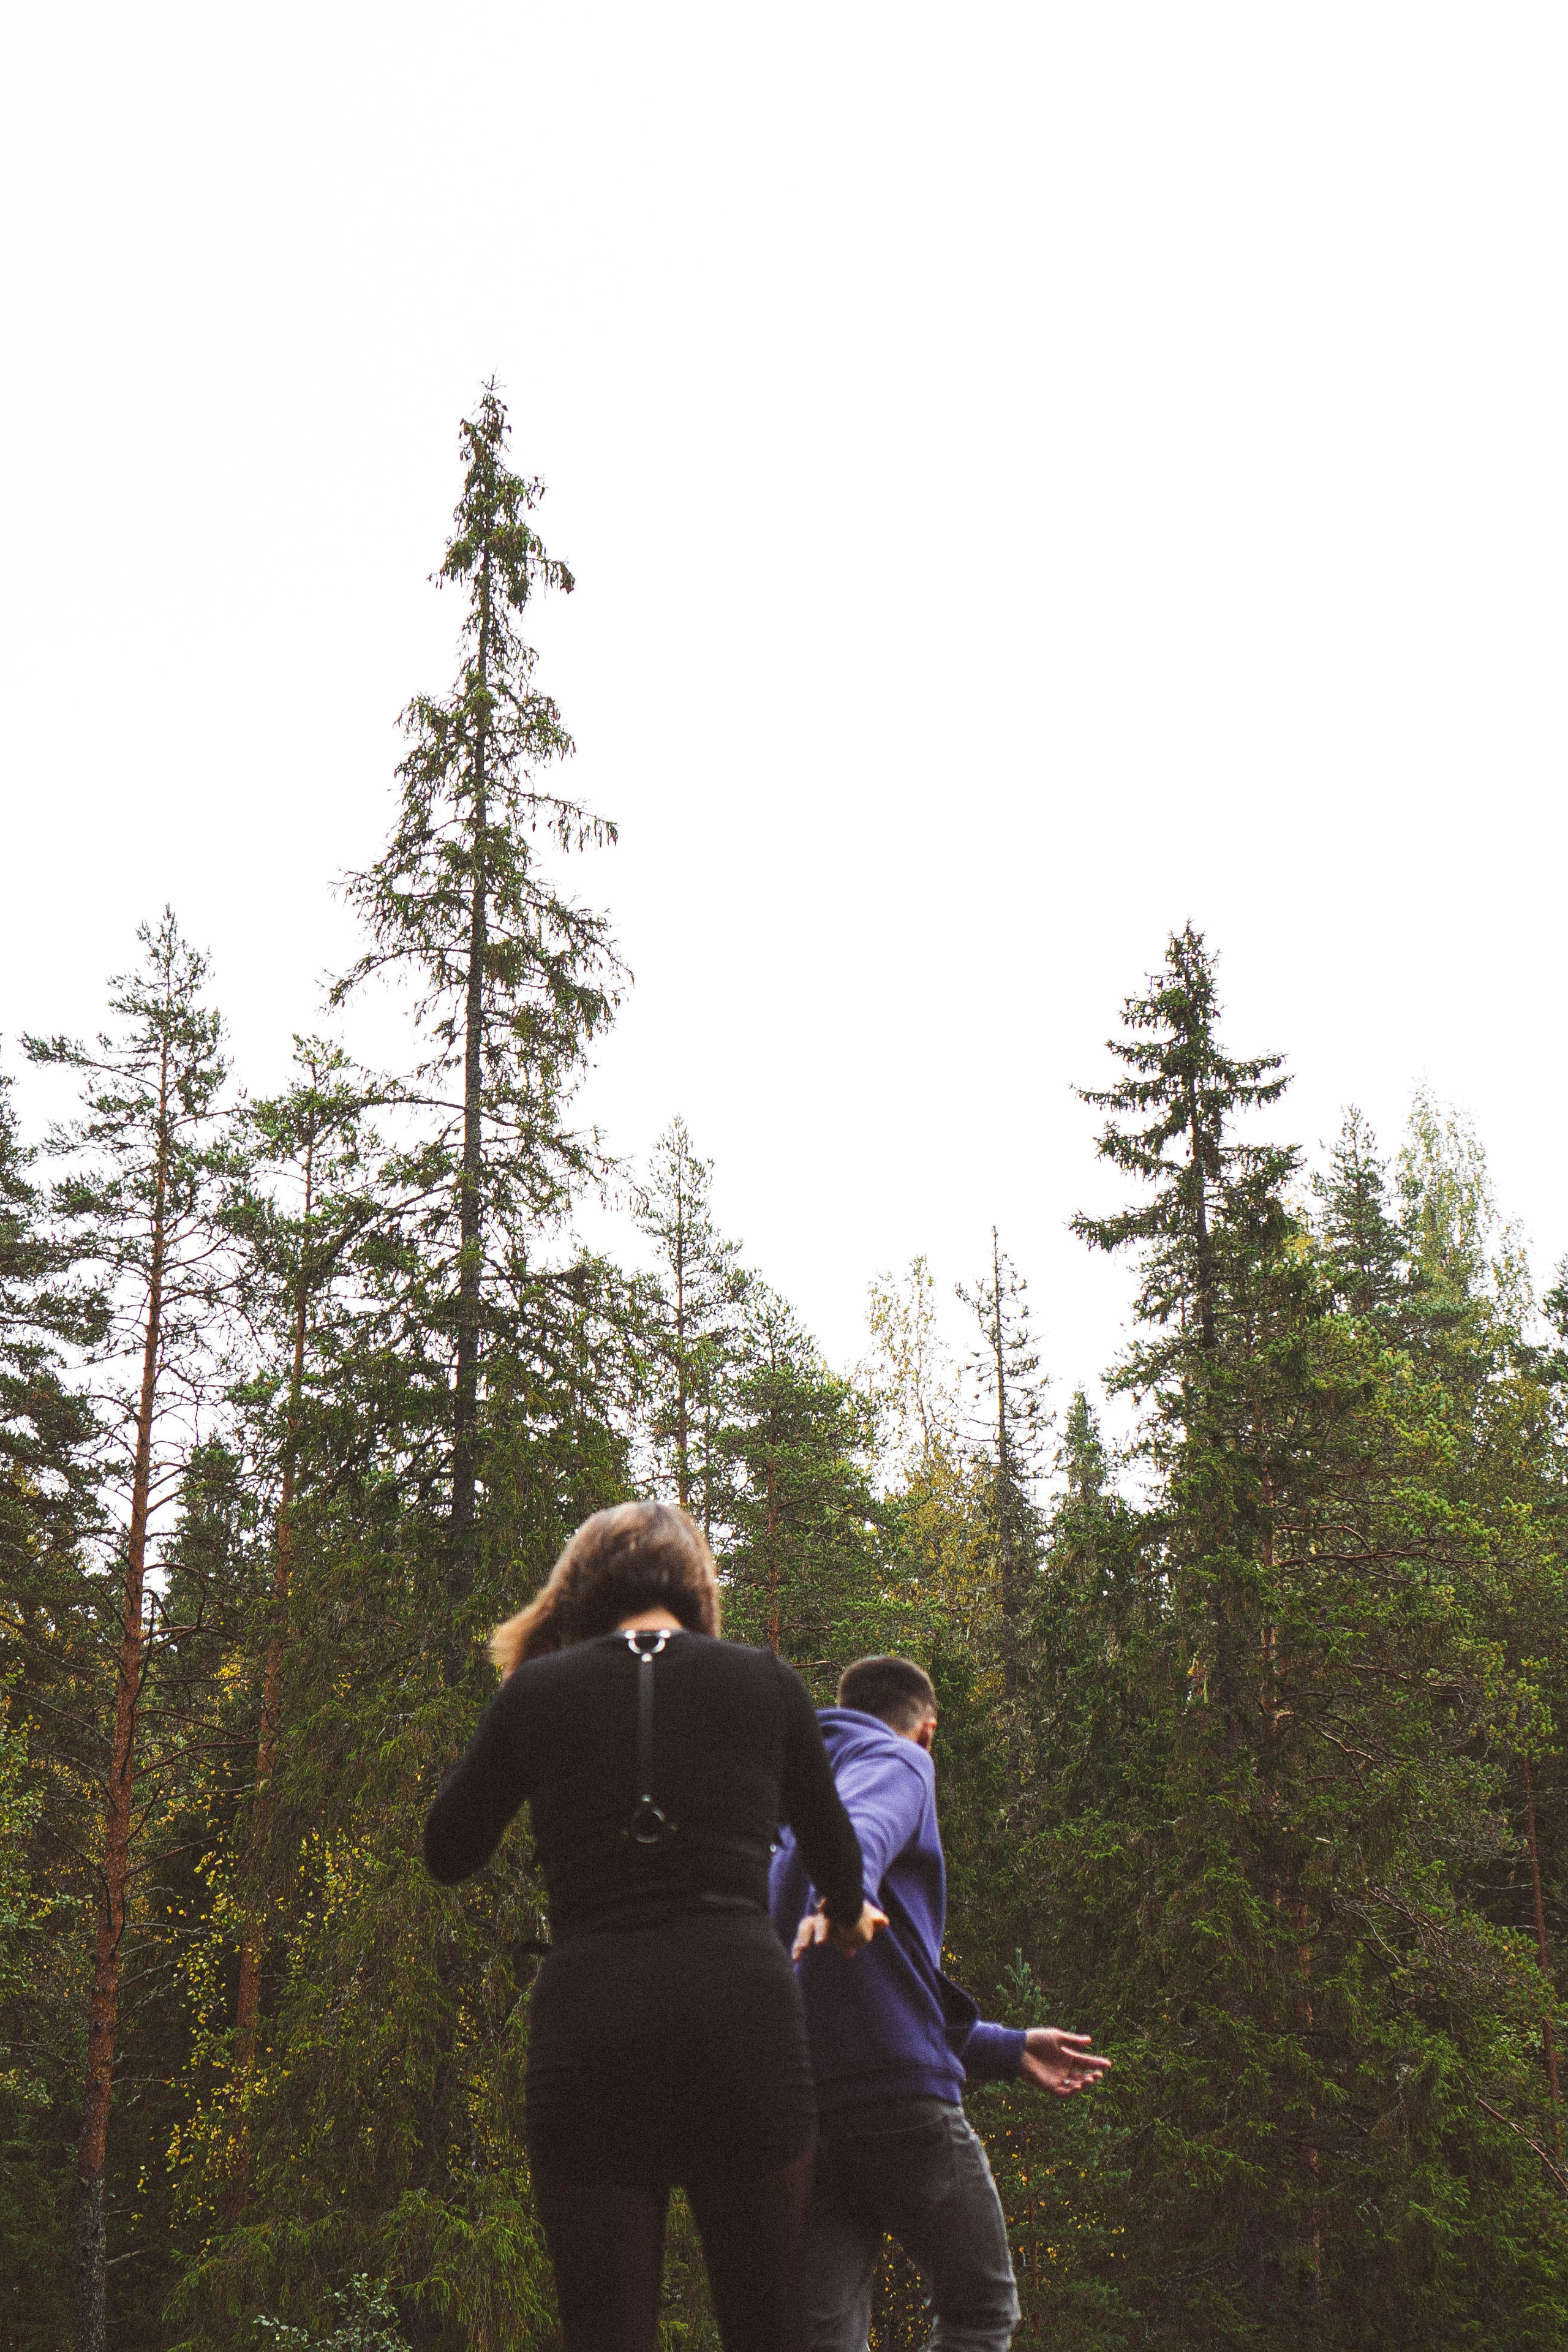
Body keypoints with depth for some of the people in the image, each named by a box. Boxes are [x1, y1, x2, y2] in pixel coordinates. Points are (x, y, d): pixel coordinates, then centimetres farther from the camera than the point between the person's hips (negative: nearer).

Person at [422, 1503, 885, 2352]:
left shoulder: (538, 1691, 5)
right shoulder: (766, 1683, 7)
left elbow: (448, 1852, 15)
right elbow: (833, 1850, 20)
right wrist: (847, 1918, 42)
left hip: (586, 2025, 0)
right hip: (740, 2013, 0)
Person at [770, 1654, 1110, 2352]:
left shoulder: (788, 1804, 30)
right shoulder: (897, 1759, 5)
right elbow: (861, 1827, -23)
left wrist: (1008, 2049, 38)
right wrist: (845, 1894, -45)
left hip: (797, 2105, 7)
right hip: (896, 2091, -7)